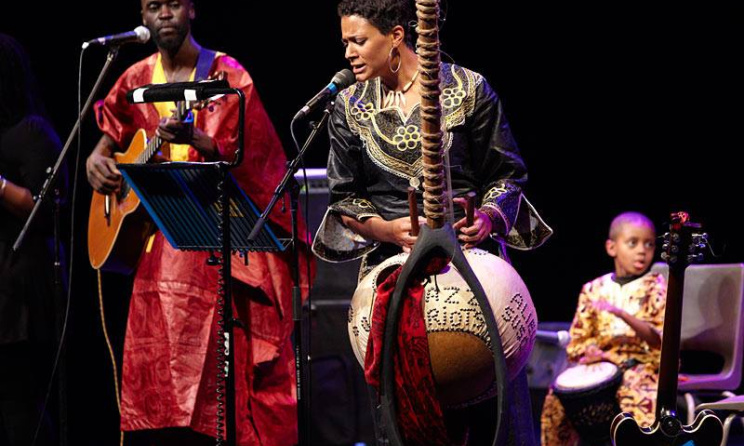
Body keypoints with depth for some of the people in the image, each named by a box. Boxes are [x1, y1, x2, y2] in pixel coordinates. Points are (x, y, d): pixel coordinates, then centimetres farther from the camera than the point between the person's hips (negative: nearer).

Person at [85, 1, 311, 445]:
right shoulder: (136, 80, 11)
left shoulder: (227, 76, -5)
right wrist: (96, 162, 0)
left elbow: (237, 157, -14)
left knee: (229, 367, -11)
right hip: (159, 238, 5)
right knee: (161, 369, 3)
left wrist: (192, 139, -33)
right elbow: (109, 138, 23)